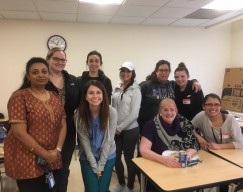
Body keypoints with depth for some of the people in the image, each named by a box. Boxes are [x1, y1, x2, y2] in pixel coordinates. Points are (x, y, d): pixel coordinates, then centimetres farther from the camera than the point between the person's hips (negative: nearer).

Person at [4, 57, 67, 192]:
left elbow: (62, 125, 6)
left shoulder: (55, 97, 7)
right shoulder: (19, 97, -10)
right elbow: (19, 133, -16)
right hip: (26, 160, -5)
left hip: (51, 159, 5)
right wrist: (45, 154, -15)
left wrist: (57, 150, -7)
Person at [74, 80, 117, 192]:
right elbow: (84, 141, -12)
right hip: (87, 158, 0)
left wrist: (100, 165, -10)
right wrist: (94, 166, -11)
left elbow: (108, 140, -14)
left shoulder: (111, 112, -18)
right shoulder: (79, 114, -16)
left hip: (108, 157, 0)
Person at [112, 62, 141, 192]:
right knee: (116, 157, 13)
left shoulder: (135, 90, -8)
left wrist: (120, 127, -12)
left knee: (128, 158, 8)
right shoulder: (116, 89, 7)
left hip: (130, 129, -5)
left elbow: (134, 114, -14)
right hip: (116, 130, 5)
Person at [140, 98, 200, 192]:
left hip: (182, 167, 3)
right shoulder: (151, 125, -8)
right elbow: (144, 150, -14)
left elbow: (194, 145, 0)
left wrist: (187, 155, -22)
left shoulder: (184, 123, 2)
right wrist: (163, 159, -29)